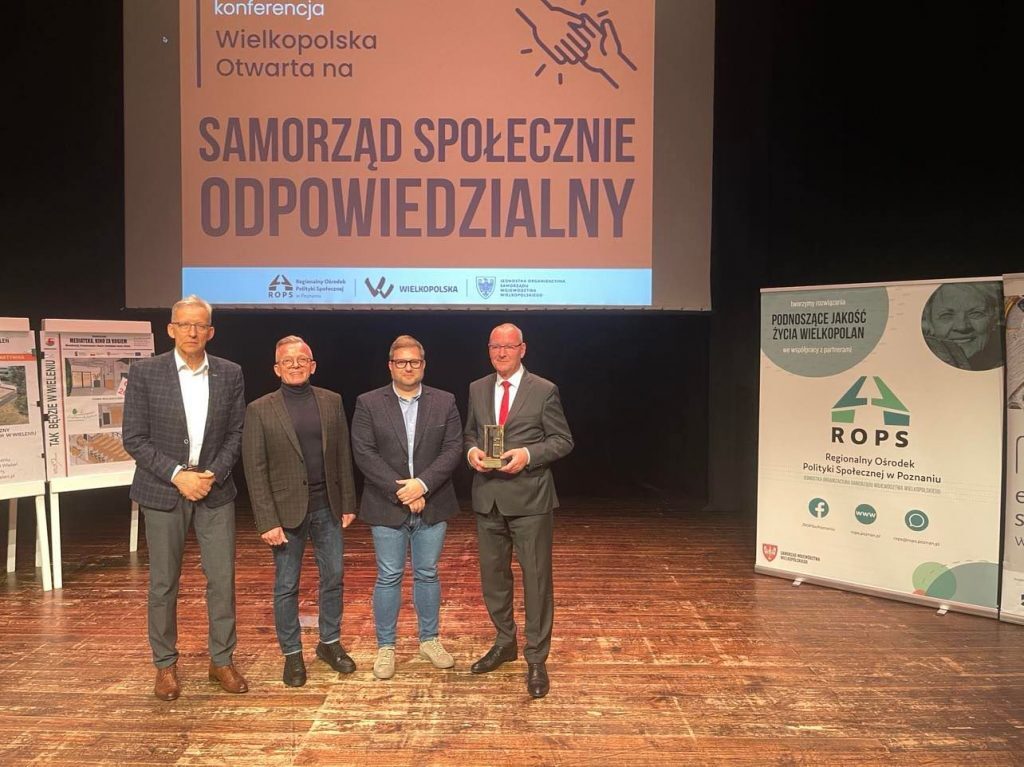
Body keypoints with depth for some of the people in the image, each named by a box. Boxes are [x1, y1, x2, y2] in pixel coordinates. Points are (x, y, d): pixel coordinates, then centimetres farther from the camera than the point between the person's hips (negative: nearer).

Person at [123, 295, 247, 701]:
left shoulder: (230, 374, 1)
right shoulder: (144, 372, -5)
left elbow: (236, 433, 5)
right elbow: (134, 438, -5)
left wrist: (214, 474, -10)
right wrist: (177, 475, -14)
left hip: (215, 489, 2)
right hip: (163, 491, -1)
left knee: (222, 579, 4)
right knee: (163, 583, 7)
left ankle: (222, 660, 20)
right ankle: (165, 665, 23)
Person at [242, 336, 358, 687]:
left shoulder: (332, 402, 3)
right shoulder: (260, 410, -6)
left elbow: (343, 455, 6)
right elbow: (255, 470, -8)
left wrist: (348, 503, 4)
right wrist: (267, 521, -12)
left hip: (328, 507, 3)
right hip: (287, 510, -3)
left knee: (333, 578, 13)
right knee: (286, 587, 8)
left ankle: (330, 643, 32)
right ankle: (292, 654, 24)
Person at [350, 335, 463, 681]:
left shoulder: (445, 402, 3)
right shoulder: (368, 403, -1)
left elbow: (453, 449, -4)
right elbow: (364, 454, -8)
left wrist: (422, 484, -16)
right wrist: (400, 490, -15)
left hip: (432, 505, 2)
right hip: (387, 507, -1)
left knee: (427, 574, 12)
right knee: (388, 577, 7)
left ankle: (430, 639, 28)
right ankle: (385, 646, 21)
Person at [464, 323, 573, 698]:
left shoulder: (544, 390, -5)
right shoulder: (477, 389, 9)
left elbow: (563, 440, -3)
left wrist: (528, 454, -19)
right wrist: (472, 451, -5)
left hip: (529, 497, -4)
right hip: (488, 497, 5)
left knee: (536, 578, 0)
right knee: (492, 575, 15)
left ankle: (536, 659, 13)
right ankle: (505, 642, 35)